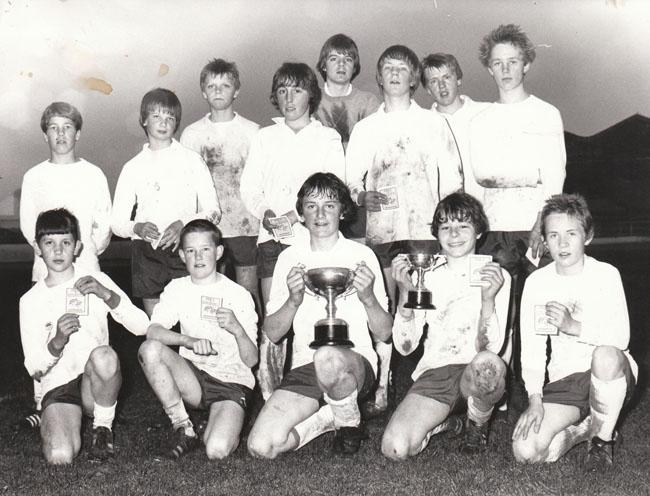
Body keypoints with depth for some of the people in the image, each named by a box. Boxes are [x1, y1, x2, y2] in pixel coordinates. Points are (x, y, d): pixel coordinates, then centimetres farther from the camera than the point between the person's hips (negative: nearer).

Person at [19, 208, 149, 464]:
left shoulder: (97, 281, 4)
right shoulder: (30, 301, 5)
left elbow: (142, 327, -7)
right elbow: (34, 369, 0)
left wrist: (107, 295, -21)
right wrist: (57, 343, -21)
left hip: (97, 383, 0)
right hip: (58, 385, 0)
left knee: (103, 355, -36)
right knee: (59, 457, -27)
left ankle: (103, 428, -9)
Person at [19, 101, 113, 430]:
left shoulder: (93, 174, 7)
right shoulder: (34, 177, 9)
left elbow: (105, 222, 7)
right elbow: (27, 224, 8)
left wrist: (92, 249, -1)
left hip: (86, 266, -1)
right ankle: (42, 405, 1)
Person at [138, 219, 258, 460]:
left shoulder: (239, 295, -3)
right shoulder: (177, 289, 5)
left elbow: (251, 360, -4)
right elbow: (152, 332, -12)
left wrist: (237, 329, -23)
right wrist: (189, 340, -30)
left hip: (231, 381, -3)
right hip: (192, 378, 3)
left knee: (217, 450, -28)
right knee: (149, 350, -26)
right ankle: (184, 429, -11)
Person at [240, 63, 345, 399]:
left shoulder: (328, 138, 10)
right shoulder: (264, 138, 17)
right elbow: (249, 187, 11)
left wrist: (297, 215, -13)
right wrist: (265, 214, -10)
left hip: (312, 236, -1)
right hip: (272, 238, 2)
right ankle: (270, 398, 1)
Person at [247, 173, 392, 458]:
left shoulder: (361, 255, 6)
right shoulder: (289, 258, 12)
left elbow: (384, 333, 4)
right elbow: (272, 333, 7)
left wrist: (368, 298, -15)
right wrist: (293, 301, -12)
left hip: (355, 361, -2)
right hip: (304, 367, 2)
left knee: (328, 358, -41)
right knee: (260, 447, -21)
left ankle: (350, 422, -7)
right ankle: (330, 416, 7)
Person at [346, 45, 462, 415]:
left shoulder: (433, 123, 12)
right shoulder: (365, 128, 16)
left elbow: (452, 179, 9)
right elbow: (351, 178, 14)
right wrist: (361, 196, -8)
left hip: (424, 230, -1)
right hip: (380, 230, 2)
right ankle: (381, 388, 3)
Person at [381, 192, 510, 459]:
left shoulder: (497, 276, 2)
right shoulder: (426, 274, 8)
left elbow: (490, 348, -8)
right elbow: (404, 346, 0)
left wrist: (488, 299, -22)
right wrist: (405, 292, -11)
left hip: (475, 374, -1)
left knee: (488, 364, -39)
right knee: (394, 448, -24)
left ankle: (477, 423, -4)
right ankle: (443, 423, 11)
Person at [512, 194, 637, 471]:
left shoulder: (605, 275, -6)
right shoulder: (536, 282, 1)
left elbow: (621, 338, -16)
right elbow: (531, 347, -1)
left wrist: (574, 326, -28)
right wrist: (535, 399, -11)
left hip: (612, 375, -2)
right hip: (564, 380, 2)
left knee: (605, 356, -40)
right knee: (525, 451, -20)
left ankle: (604, 437, -11)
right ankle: (587, 427, 10)